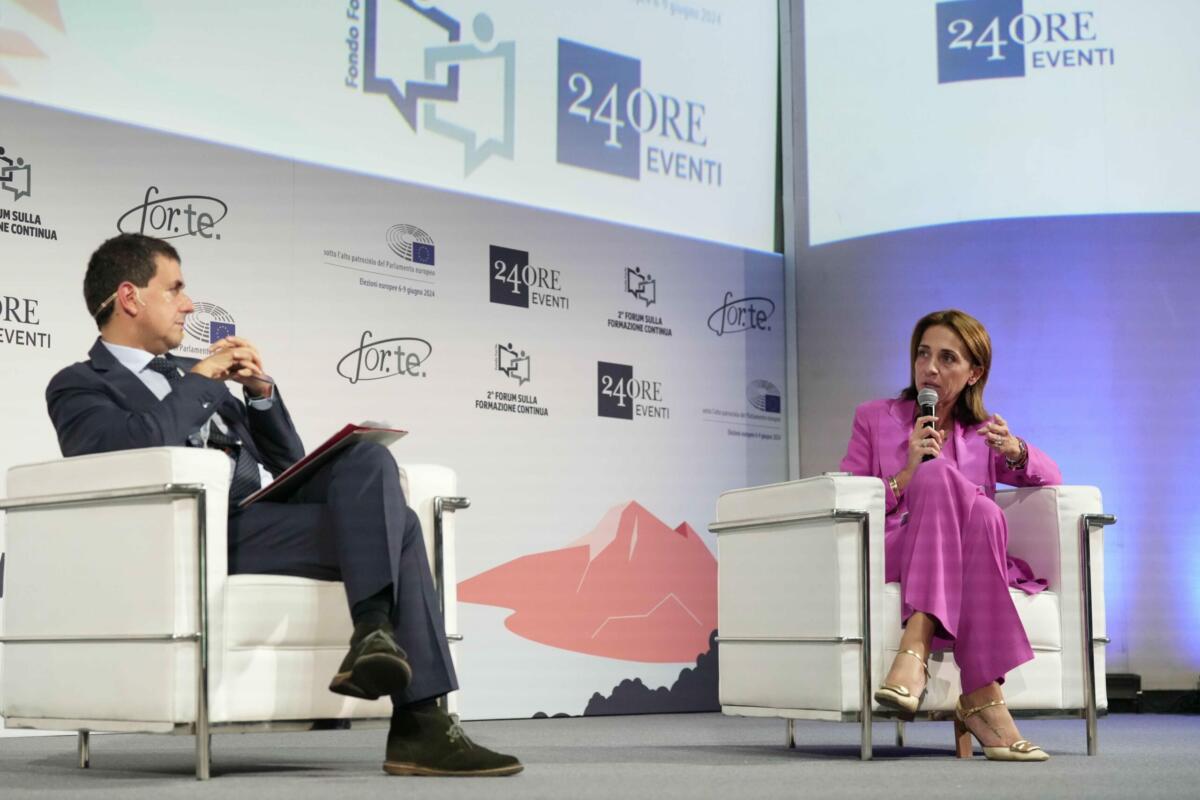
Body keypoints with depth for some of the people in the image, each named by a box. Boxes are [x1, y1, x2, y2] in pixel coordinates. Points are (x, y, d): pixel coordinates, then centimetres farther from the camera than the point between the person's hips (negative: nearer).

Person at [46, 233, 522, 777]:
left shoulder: (193, 372, 29)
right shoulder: (79, 385, 7)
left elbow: (287, 463, 26)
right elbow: (137, 447, -18)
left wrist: (261, 391, 9)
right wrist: (198, 379, -5)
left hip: (273, 510, 7)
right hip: (212, 533, -7)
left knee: (368, 456, -20)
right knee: (396, 528, -21)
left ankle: (375, 629, -31)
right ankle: (418, 726, -25)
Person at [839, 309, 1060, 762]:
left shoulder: (981, 433, 21)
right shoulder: (874, 419, 15)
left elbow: (1051, 479, 15)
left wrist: (1015, 451, -6)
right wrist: (907, 476, -9)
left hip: (966, 567, 2)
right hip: (889, 559, -1)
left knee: (982, 513, -35)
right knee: (937, 476, -33)